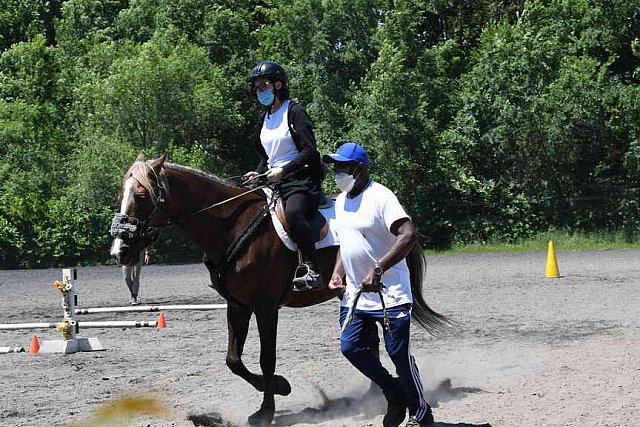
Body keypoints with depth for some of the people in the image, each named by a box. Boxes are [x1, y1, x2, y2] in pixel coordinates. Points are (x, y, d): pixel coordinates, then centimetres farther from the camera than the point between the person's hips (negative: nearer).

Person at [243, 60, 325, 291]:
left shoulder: (294, 112, -6)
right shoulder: (264, 119, 18)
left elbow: (309, 151, -14)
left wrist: (283, 170, -23)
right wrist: (258, 173, 7)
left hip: (301, 179, -9)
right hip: (275, 181, 9)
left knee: (293, 211, -36)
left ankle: (312, 270, -39)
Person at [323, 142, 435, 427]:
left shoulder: (380, 196, -15)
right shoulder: (341, 201, 12)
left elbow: (409, 235, -27)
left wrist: (378, 269, -34)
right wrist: (337, 274, 9)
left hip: (389, 294, -8)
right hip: (354, 293, 8)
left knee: (399, 354, -4)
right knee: (350, 347, 1)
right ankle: (395, 394, 21)